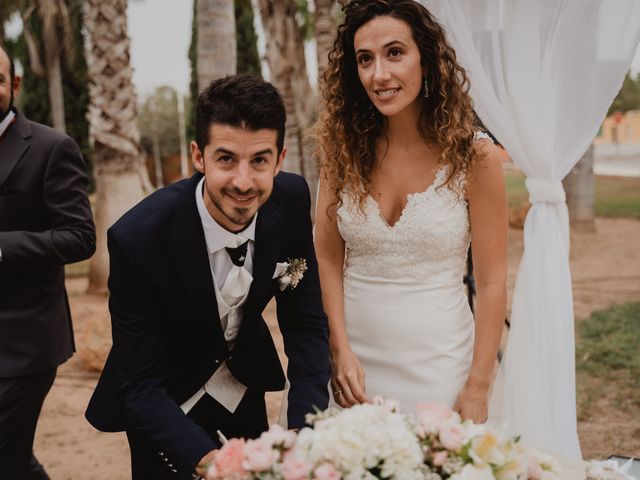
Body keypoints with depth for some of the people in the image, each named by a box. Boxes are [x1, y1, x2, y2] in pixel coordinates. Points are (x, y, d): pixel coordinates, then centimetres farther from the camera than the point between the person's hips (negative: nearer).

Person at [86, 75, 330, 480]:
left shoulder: (292, 201, -22)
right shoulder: (137, 238, -32)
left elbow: (306, 324, -14)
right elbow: (139, 384, -26)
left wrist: (305, 433, -27)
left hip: (246, 392, 4)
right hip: (164, 405, -3)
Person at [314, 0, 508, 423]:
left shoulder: (473, 156, -10)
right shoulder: (344, 150, -3)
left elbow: (492, 283, -7)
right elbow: (327, 258, -1)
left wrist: (478, 389, -9)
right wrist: (340, 349, -11)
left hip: (437, 365, -2)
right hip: (353, 361, 3)